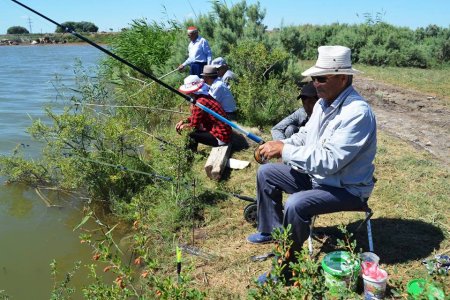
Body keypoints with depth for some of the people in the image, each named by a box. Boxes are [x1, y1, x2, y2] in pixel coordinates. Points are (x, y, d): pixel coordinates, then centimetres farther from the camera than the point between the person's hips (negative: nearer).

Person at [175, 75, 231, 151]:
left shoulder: (200, 103, -21)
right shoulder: (205, 96, 7)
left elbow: (194, 124, -12)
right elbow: (194, 116, 19)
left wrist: (183, 126, 5)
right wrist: (183, 121, 9)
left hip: (221, 138, -10)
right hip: (224, 133, 10)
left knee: (191, 136, -13)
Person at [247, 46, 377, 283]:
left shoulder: (357, 113, -29)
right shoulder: (323, 103, 0)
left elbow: (328, 161, -34)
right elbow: (304, 135, 11)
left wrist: (284, 150, -30)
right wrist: (278, 146, -8)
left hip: (347, 187, -9)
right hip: (317, 174, 9)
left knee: (296, 205, -32)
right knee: (266, 173, 8)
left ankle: (285, 268, -9)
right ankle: (271, 230, 22)